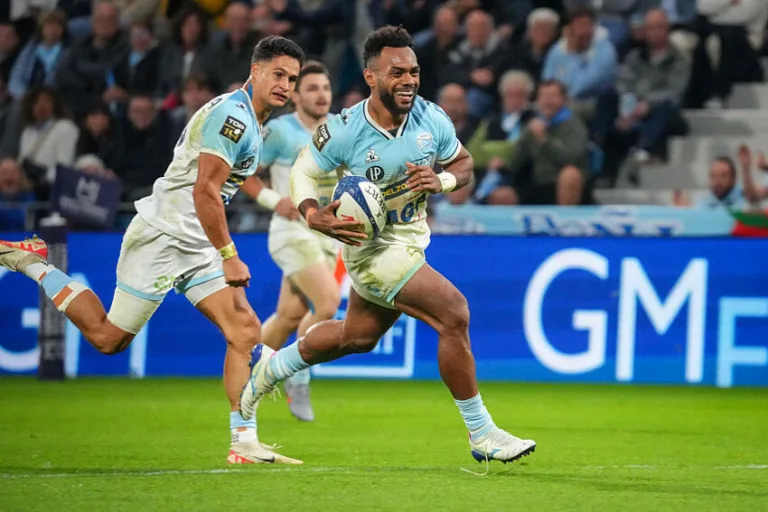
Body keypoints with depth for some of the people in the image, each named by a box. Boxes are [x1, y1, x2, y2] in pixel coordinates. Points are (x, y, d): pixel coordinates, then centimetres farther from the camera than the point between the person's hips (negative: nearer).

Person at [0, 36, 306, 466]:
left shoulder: (252, 123, 13)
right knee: (109, 338, 0)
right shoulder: (232, 115, -19)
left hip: (197, 246, 9)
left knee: (246, 332, -5)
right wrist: (229, 257, -22)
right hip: (160, 236, -9)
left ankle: (245, 444, -5)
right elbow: (204, 192, -25)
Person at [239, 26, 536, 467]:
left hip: (411, 240, 7)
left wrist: (442, 180, -17)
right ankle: (481, 434, -10)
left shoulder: (432, 119, -9)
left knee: (358, 336, 25)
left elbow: (464, 162, 6)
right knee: (454, 313, -20)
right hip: (371, 245, -7)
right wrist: (315, 217, -25)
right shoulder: (344, 131, -20)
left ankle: (271, 366, 49)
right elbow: (303, 173, -6)